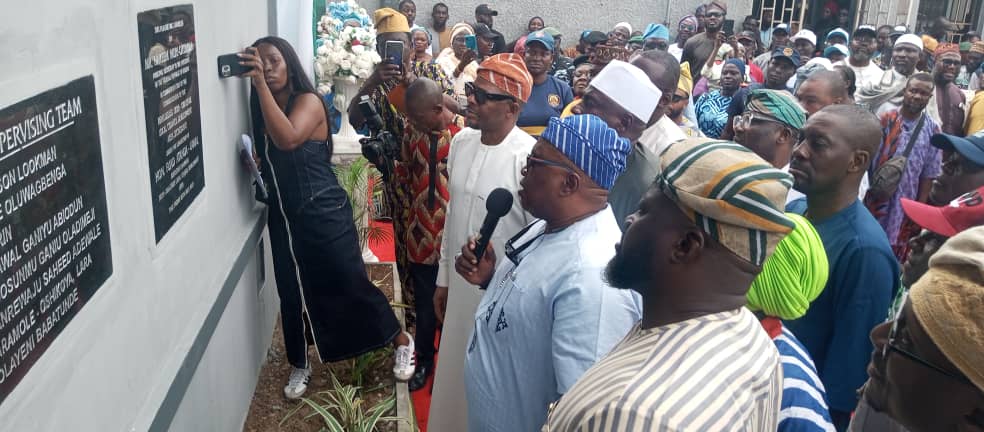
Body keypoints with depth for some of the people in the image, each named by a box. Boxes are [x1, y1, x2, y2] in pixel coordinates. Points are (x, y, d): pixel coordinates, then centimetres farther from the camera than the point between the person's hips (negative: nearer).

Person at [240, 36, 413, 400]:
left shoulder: (309, 101, -14)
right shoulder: (262, 110, 7)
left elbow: (288, 140, -34)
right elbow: (270, 162, 13)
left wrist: (260, 83, -34)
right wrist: (252, 166, -9)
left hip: (324, 213, -6)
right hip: (284, 216, 6)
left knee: (350, 284, 1)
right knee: (292, 294, 14)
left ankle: (401, 341, 23)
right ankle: (299, 365, 35)